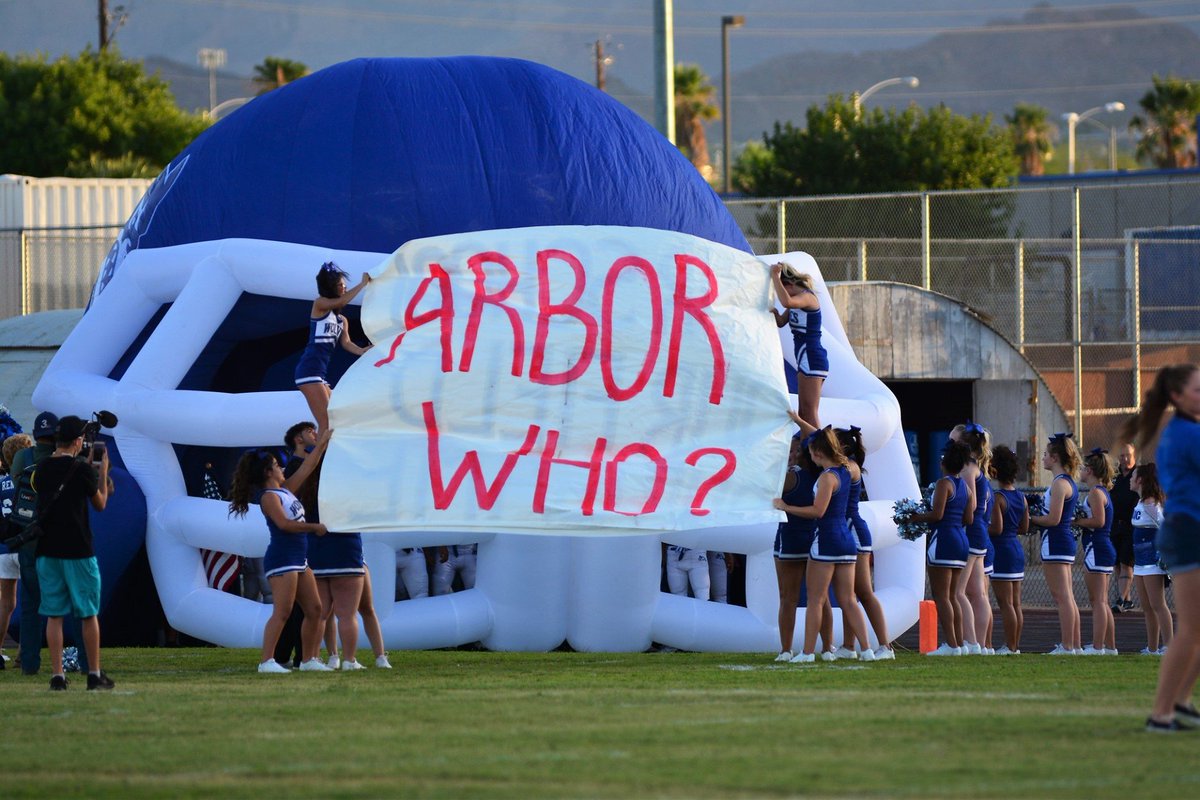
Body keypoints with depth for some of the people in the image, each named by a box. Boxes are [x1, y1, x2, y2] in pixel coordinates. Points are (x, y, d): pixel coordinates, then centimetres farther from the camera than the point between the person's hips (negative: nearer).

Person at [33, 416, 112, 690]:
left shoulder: (42, 469, 4)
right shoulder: (82, 469, -9)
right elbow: (100, 503, 2)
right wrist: (103, 471, 15)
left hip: (47, 550, 4)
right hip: (78, 551, -4)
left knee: (54, 615, 5)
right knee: (88, 613, 6)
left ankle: (57, 675, 0)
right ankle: (94, 675, 9)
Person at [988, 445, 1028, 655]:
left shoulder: (998, 498, -14)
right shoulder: (1022, 498, 8)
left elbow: (997, 528, -19)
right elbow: (1024, 528, 12)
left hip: (1002, 550, -8)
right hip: (1017, 549, 8)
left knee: (1005, 603, -5)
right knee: (1015, 603, 11)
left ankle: (1010, 646, -6)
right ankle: (1015, 645, 13)